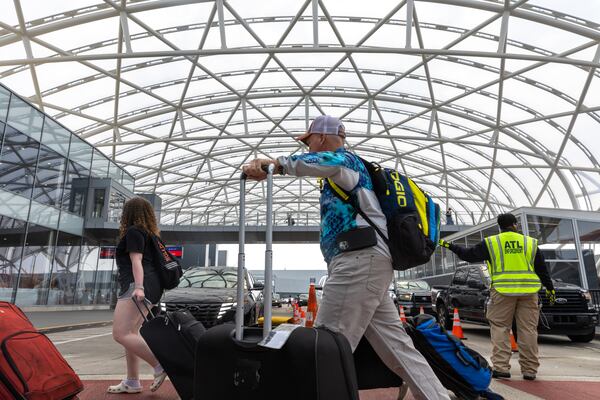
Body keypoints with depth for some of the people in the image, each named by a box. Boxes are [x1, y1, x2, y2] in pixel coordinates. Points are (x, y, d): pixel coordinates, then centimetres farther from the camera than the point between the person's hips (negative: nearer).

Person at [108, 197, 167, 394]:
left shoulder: (133, 231, -1)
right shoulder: (149, 234, 26)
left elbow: (136, 261, -14)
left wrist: (139, 287, -23)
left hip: (137, 286, -10)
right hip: (148, 288, 10)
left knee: (120, 334, -15)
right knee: (130, 334, 11)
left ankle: (160, 365, -19)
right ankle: (132, 382, 11)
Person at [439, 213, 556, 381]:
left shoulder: (491, 243, 2)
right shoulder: (530, 243, 10)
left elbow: (468, 255, 6)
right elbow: (542, 268, 15)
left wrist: (450, 246, 17)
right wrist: (550, 288, 25)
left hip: (503, 291, -2)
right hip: (528, 291, 3)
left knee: (500, 328, 3)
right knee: (528, 330, 8)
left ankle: (501, 367, -1)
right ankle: (530, 370, 13)